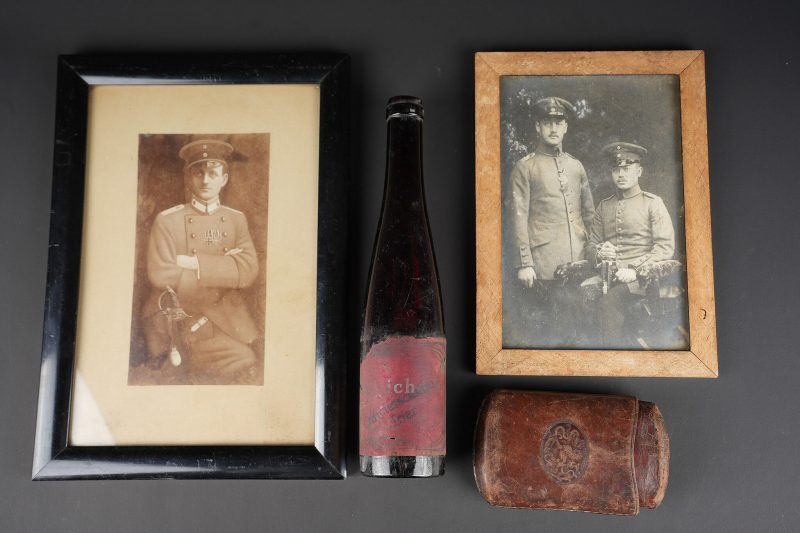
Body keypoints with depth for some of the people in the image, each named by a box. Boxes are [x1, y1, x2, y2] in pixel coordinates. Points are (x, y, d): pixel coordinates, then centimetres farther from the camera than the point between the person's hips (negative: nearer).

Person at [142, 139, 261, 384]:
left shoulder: (237, 219, 10)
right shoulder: (167, 220, 0)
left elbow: (248, 271, -4)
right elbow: (161, 275, -11)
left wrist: (196, 264, -13)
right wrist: (225, 272, -7)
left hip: (229, 316, 4)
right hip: (186, 315, -4)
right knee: (241, 362, -22)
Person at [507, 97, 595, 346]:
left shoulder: (576, 166, 16)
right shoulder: (524, 167, 1)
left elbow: (590, 213, 19)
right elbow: (518, 218, -5)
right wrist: (524, 264, -11)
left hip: (578, 261, 5)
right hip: (544, 265, -5)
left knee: (570, 322, 6)